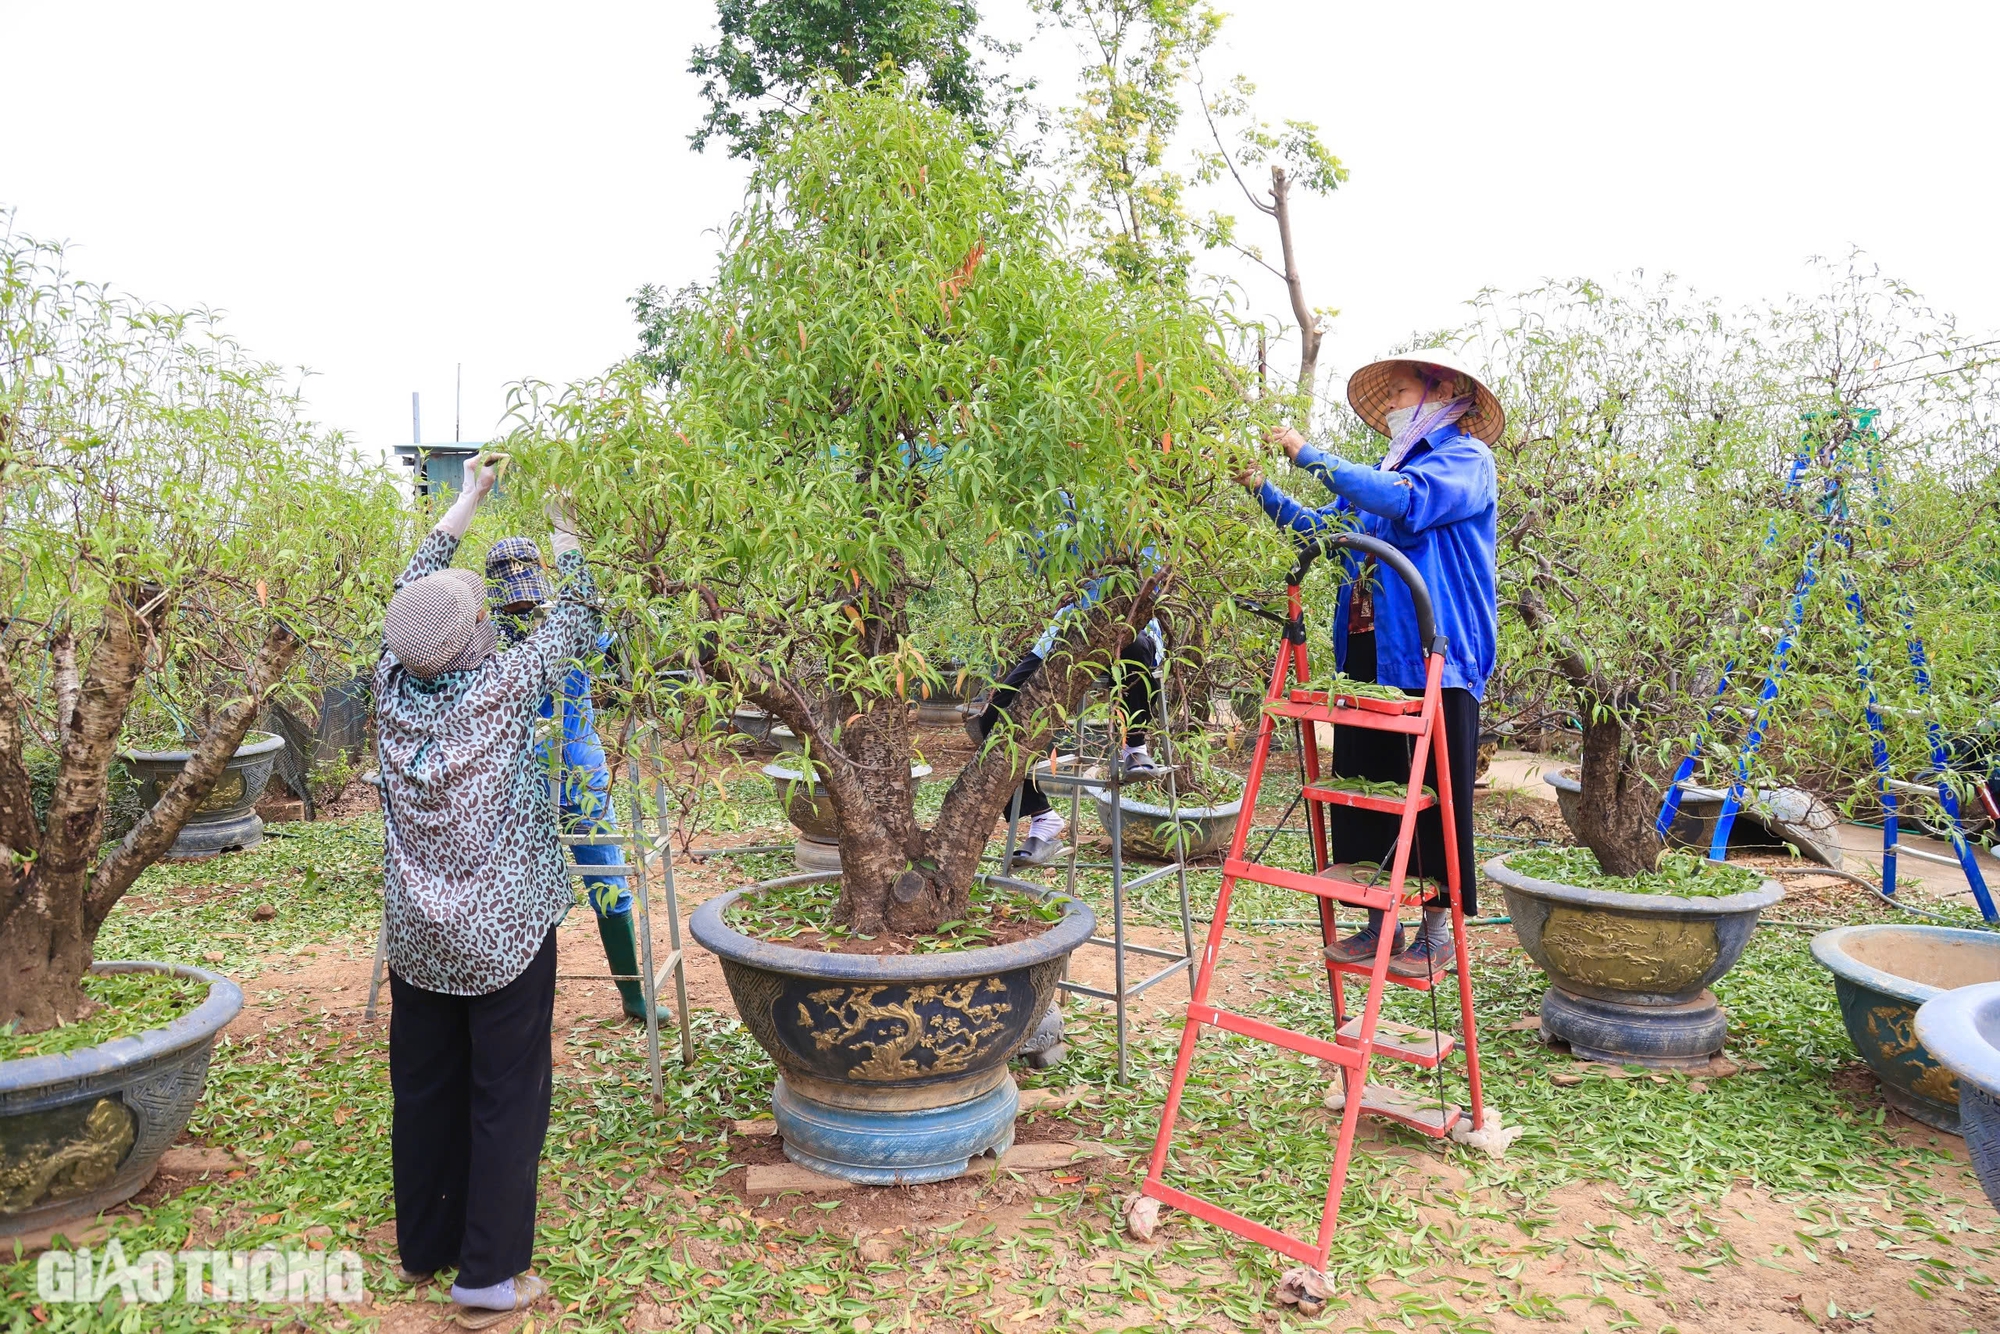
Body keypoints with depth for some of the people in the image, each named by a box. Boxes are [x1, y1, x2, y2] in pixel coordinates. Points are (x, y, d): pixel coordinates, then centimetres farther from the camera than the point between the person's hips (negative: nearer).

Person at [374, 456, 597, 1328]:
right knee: (506, 1096, 5)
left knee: (423, 1088, 17)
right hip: (505, 935, -5)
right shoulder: (501, 690, -18)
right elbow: (575, 620, -4)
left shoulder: (393, 690, -6)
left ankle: (424, 1246, 32)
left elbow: (413, 591, 9)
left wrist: (468, 501, 18)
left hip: (416, 936, 5)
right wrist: (563, 527, 9)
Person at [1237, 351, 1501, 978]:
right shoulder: (1390, 467, 23)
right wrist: (1262, 489, 10)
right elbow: (1321, 526, 23)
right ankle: (1379, 923, 15)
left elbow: (1405, 502, -20)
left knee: (1432, 795, -1)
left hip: (1431, 656, -7)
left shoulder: (1465, 457, -1)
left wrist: (1311, 456, -17)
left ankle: (1437, 931, 9)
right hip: (1368, 653, 7)